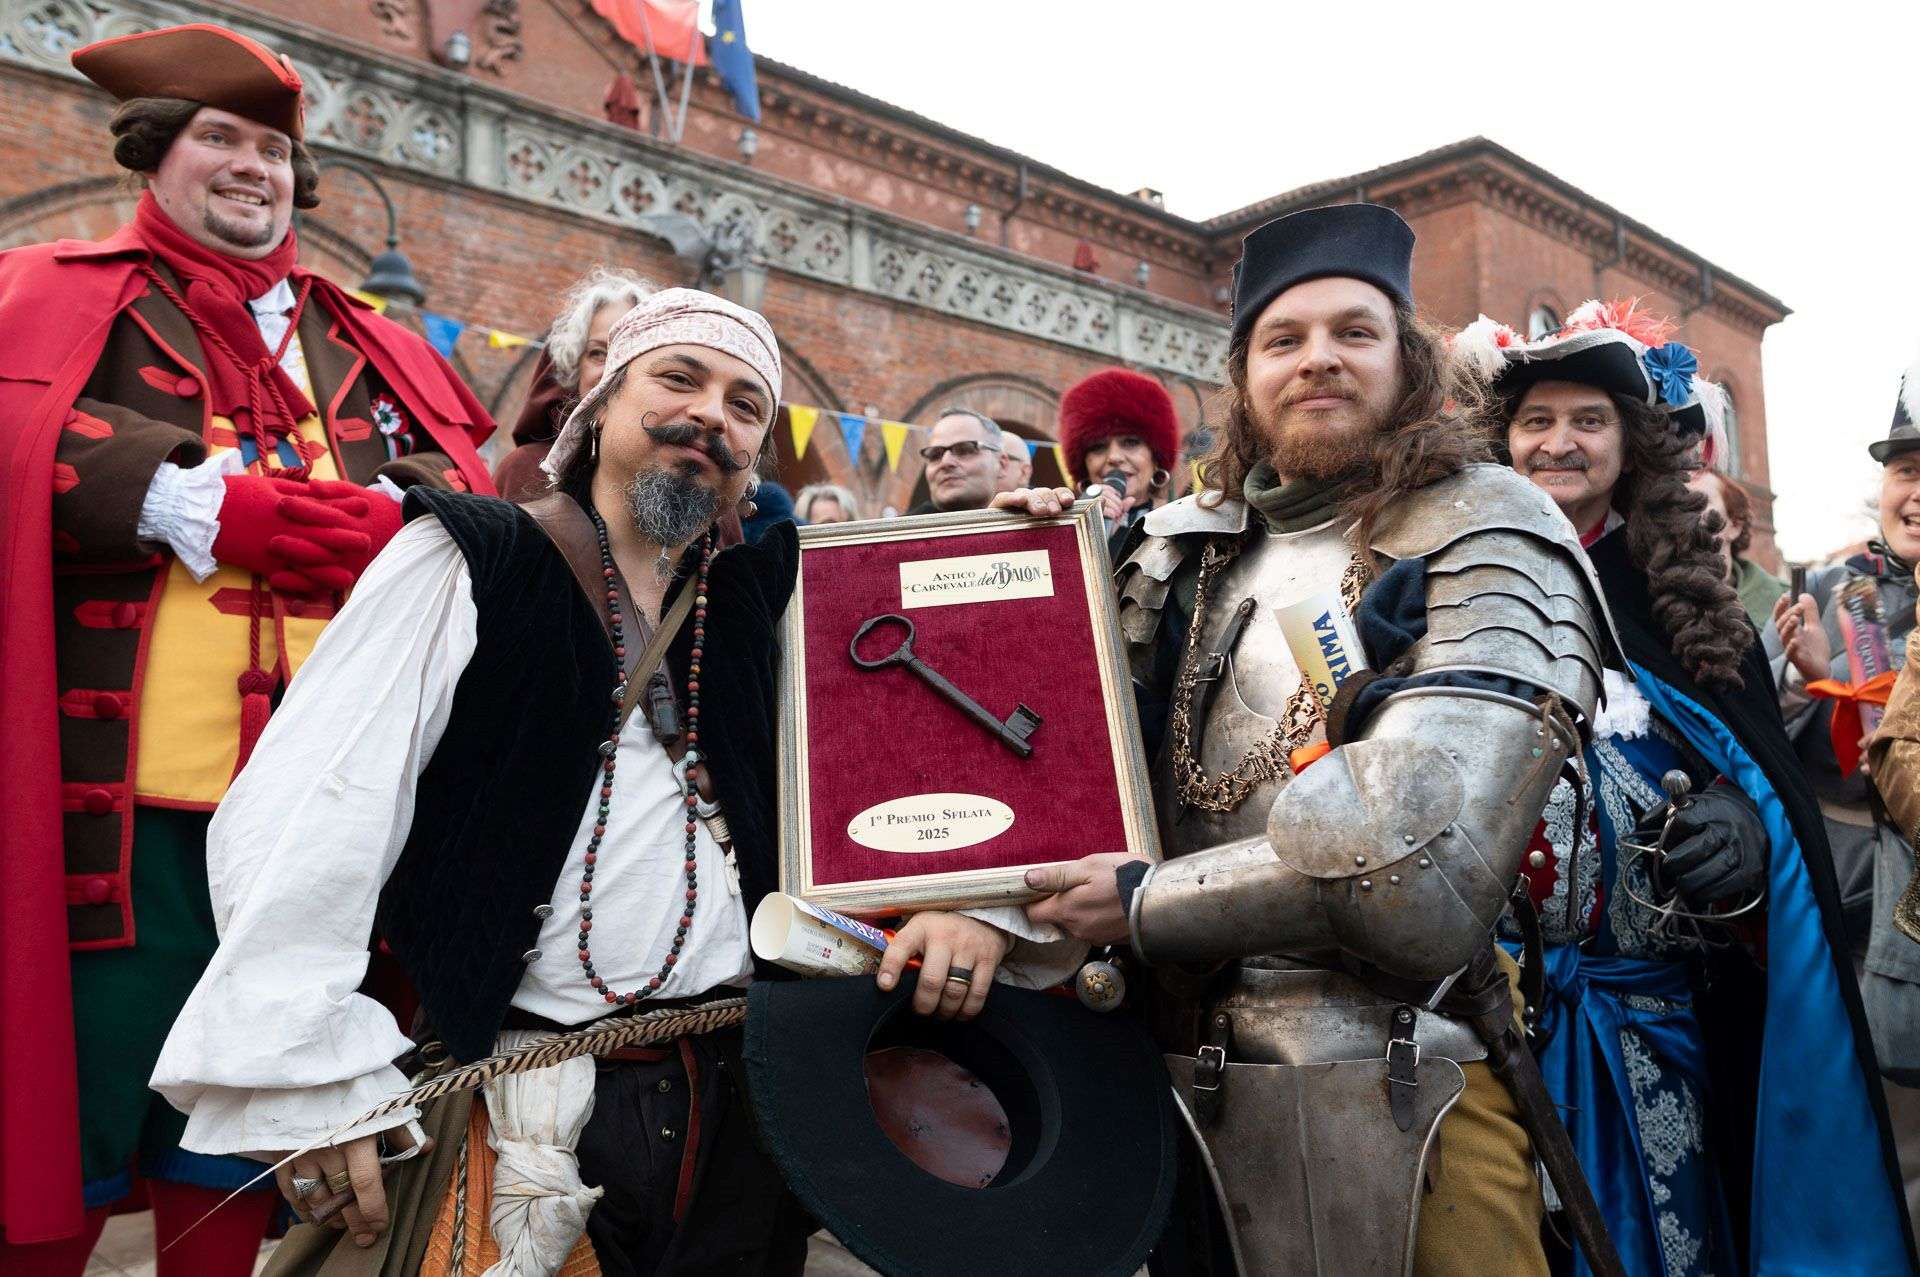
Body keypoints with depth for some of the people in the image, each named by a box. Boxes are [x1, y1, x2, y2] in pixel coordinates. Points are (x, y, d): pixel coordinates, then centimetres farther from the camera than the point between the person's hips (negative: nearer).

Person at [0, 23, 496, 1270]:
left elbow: (463, 471, 9)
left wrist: (388, 518, -12)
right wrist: (204, 501, -17)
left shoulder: (367, 343, 22)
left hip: (314, 784, 3)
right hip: (124, 780, -3)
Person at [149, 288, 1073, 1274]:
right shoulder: (468, 566, -4)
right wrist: (310, 1078, -18)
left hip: (744, 1099, 5)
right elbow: (301, 814, -12)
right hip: (522, 1106, -4)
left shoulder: (767, 598, 9)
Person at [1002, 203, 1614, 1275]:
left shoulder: (1486, 537, -9)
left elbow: (1419, 871, -21)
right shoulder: (1192, 552, 7)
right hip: (1189, 1083, 6)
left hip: (1390, 1101, -5)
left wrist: (1148, 902, -12)